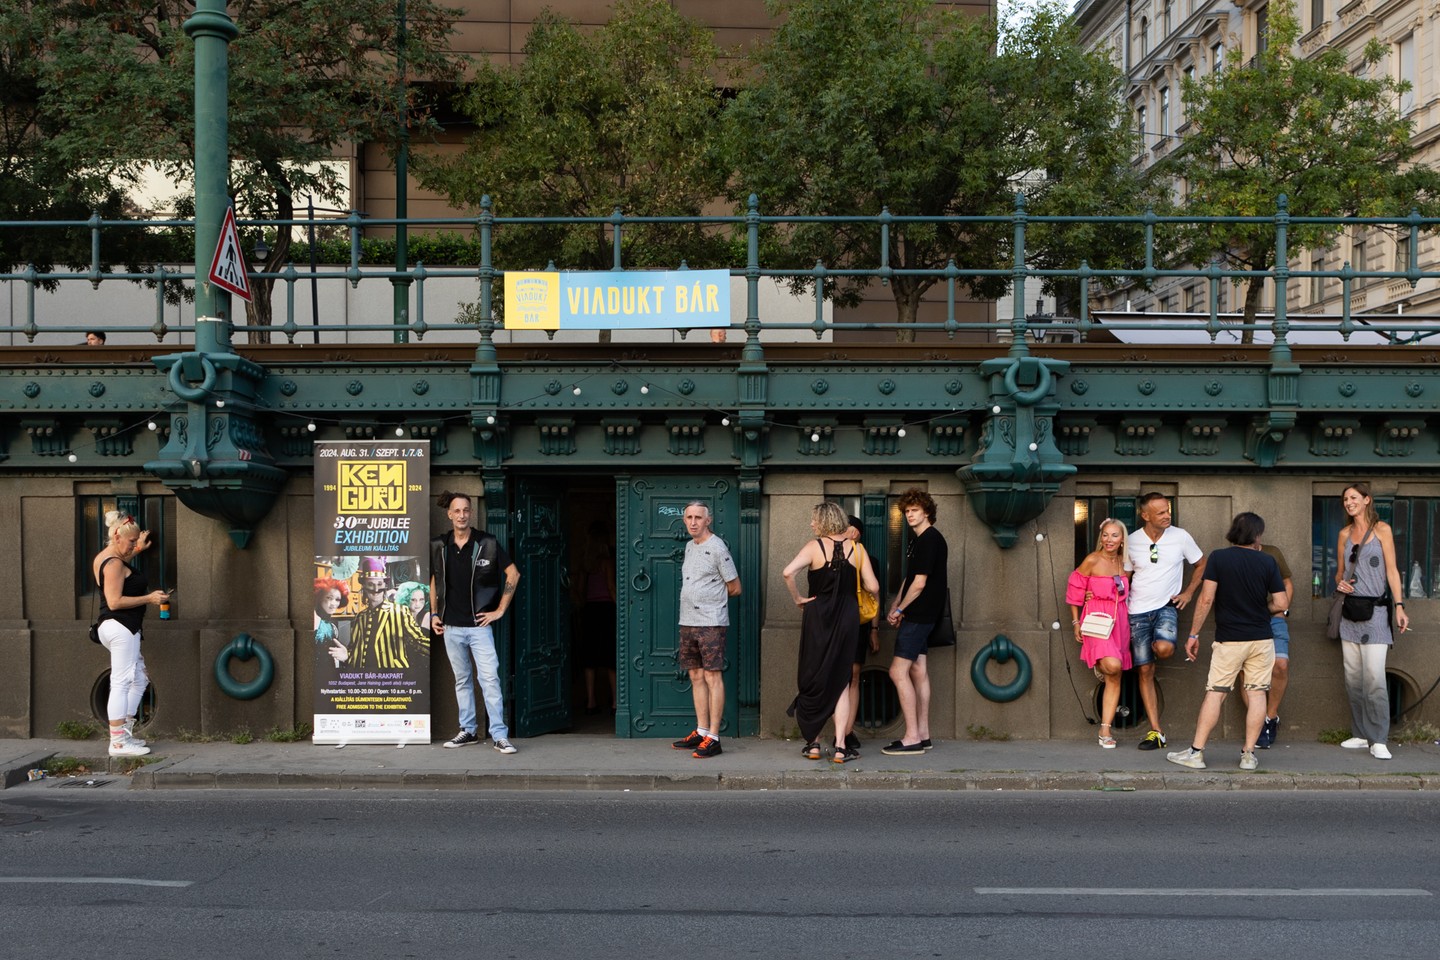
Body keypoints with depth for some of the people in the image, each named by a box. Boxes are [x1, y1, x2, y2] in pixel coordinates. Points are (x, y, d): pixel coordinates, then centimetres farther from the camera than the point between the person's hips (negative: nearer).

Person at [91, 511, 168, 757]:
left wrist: (138, 550, 35)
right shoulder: (114, 563, -16)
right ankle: (118, 742, -9)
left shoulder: (104, 558, 14)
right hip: (121, 627, -11)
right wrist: (149, 598, -16)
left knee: (139, 679, 17)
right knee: (121, 682, -10)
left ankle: (125, 733, 18)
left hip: (115, 627, 11)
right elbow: (115, 602, -23)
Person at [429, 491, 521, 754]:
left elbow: (513, 574, -1)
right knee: (462, 680, 13)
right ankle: (468, 730, 21)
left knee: (489, 678, -8)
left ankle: (499, 735, -6)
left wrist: (500, 610, -4)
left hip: (479, 625, -4)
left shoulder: (487, 543, -5)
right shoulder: (439, 546, 6)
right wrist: (434, 614, 11)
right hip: (451, 626, 4)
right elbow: (434, 580, 19)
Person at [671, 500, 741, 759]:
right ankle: (701, 731, 19)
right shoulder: (689, 546, 15)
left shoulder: (717, 548, -9)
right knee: (696, 676, 11)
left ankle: (713, 738, -7)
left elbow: (734, 588, -5)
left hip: (711, 623, -8)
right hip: (688, 621, 8)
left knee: (712, 677, -7)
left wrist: (711, 601, 7)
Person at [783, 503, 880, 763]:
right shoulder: (855, 548, 1)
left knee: (813, 678, 12)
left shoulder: (814, 546, -7)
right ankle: (840, 747, 3)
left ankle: (813, 743, 15)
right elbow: (873, 587, -1)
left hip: (817, 617, -2)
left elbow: (788, 572, -23)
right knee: (841, 683, 9)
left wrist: (797, 599, -8)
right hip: (847, 618, 2)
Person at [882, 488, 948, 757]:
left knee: (898, 672, -11)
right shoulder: (920, 540, 16)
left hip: (919, 615, -10)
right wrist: (895, 608, 7)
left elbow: (919, 583, -19)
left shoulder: (929, 540, -15)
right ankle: (922, 735, 16)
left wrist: (900, 610, -7)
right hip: (921, 615, 10)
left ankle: (912, 739, -11)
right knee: (918, 671, 11)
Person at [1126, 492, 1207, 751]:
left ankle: (1155, 645, 8)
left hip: (1166, 606, -1)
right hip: (1138, 611, 2)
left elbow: (1202, 564, 10)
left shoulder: (1180, 537, -4)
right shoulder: (1131, 542, -1)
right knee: (1144, 671, 0)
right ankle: (1156, 732, 5)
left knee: (1164, 648, -32)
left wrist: (1188, 593, 2)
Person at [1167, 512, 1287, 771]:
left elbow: (1206, 599, -10)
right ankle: (1249, 754, 8)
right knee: (1256, 694, 7)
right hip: (1261, 639, 1)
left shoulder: (1218, 558, -5)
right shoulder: (1268, 562, -1)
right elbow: (1280, 604, -3)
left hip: (1228, 639, -1)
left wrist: (1194, 634, -4)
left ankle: (1196, 752, 1)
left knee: (1215, 694, 1)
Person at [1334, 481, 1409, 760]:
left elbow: (1391, 570, -3)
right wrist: (1339, 583, -1)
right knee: (1353, 678, 6)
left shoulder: (1382, 529, -1)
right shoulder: (1345, 533, 13)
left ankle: (1378, 740, -8)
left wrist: (1399, 606, -10)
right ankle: (1360, 735, 15)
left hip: (1375, 612, -5)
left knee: (1374, 678, -12)